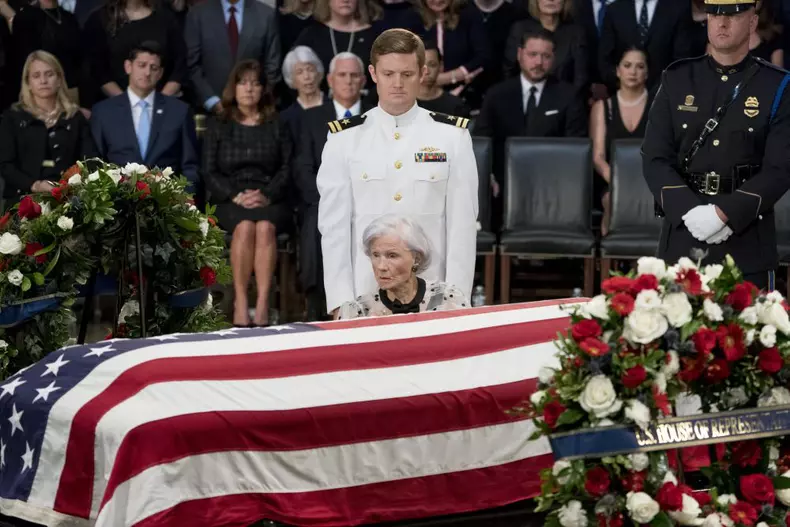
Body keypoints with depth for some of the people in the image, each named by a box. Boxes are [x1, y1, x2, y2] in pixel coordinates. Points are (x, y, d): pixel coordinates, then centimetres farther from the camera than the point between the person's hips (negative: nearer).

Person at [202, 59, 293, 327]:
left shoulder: (277, 127, 17)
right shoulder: (218, 127, 17)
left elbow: (286, 169, 7)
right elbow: (210, 172, 8)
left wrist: (267, 195, -12)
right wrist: (235, 195, -10)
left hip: (269, 201, 0)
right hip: (229, 201, 0)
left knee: (265, 226, -35)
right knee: (244, 226, -35)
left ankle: (262, 304, -40)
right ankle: (240, 303, -35)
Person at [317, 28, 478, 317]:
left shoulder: (452, 136, 3)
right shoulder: (344, 140, 3)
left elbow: (463, 224, 1)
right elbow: (334, 227, 2)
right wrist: (340, 303, -5)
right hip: (364, 299, 0)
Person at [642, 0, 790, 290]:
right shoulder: (676, 80, 7)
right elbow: (655, 158, 1)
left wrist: (725, 214, -18)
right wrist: (690, 211, -14)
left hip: (747, 244, -2)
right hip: (681, 237, 2)